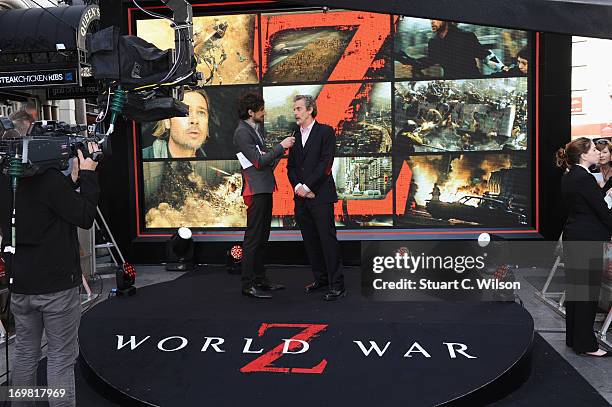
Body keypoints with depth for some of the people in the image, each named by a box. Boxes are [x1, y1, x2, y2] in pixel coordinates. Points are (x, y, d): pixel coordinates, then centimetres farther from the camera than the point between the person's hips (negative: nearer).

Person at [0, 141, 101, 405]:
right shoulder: (50, 179, -19)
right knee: (61, 358, 3)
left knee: (25, 354, 18)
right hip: (57, 285, -7)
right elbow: (85, 217, -11)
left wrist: (75, 176, 7)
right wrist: (88, 174, -7)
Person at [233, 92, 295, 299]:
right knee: (253, 238, -5)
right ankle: (248, 284, 2)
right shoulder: (242, 132, -13)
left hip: (265, 188, 10)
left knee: (262, 237, 14)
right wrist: (281, 146, -14)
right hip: (256, 190, -10)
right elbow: (259, 161, -19)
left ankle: (260, 279, 24)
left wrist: (277, 153, 5)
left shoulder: (257, 128, 16)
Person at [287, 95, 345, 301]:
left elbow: (326, 163, -11)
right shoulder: (295, 135, 17)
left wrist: (308, 186, -14)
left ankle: (337, 284, -1)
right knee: (310, 241, 10)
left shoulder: (325, 131, -2)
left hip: (320, 195, -6)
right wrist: (297, 186, -5)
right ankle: (321, 278, 23)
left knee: (328, 239, -6)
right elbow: (290, 165, 13)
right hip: (301, 198, 6)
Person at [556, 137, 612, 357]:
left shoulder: (568, 177, 11)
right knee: (588, 290, -1)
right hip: (587, 240, -10)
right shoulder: (584, 178, -18)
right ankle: (585, 344, 8)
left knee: (574, 287, 15)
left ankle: (573, 338, 26)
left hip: (572, 237, 10)